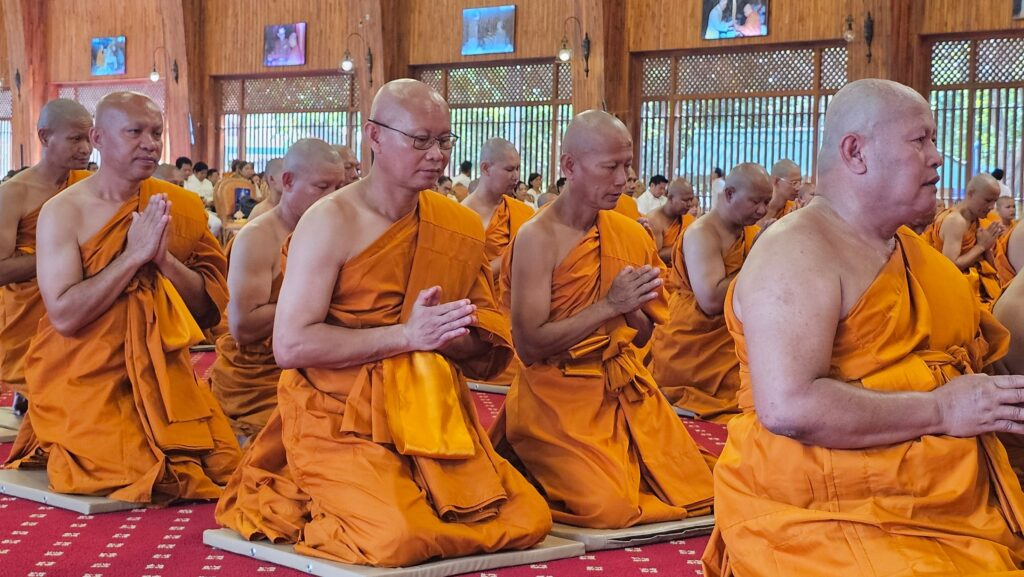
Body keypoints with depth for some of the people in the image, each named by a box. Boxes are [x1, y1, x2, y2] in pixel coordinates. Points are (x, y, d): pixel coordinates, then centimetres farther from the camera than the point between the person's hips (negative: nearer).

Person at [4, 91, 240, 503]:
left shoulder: (181, 207, 2)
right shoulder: (65, 212, -9)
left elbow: (211, 306, 0)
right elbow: (64, 315, -19)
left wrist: (165, 259, -17)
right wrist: (133, 255, -21)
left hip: (161, 376, 4)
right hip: (85, 380, -4)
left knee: (217, 463, -10)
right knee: (134, 471, -19)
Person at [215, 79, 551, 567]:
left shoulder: (460, 228, 8)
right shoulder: (332, 222, -9)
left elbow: (487, 356, 11)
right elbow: (290, 345, -18)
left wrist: (447, 337, -13)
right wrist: (407, 335, -20)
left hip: (433, 421, 6)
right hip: (341, 423, -6)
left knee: (528, 520, -8)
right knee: (399, 537, -28)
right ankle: (309, 507, 6)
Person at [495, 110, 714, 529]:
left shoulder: (631, 235, 6)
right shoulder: (537, 238, -12)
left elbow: (643, 337, 13)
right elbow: (529, 346, -17)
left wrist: (632, 309, -10)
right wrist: (609, 306, -21)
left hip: (628, 393, 6)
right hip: (559, 397, -6)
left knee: (696, 493, -5)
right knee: (608, 508, -22)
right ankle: (537, 474, 8)